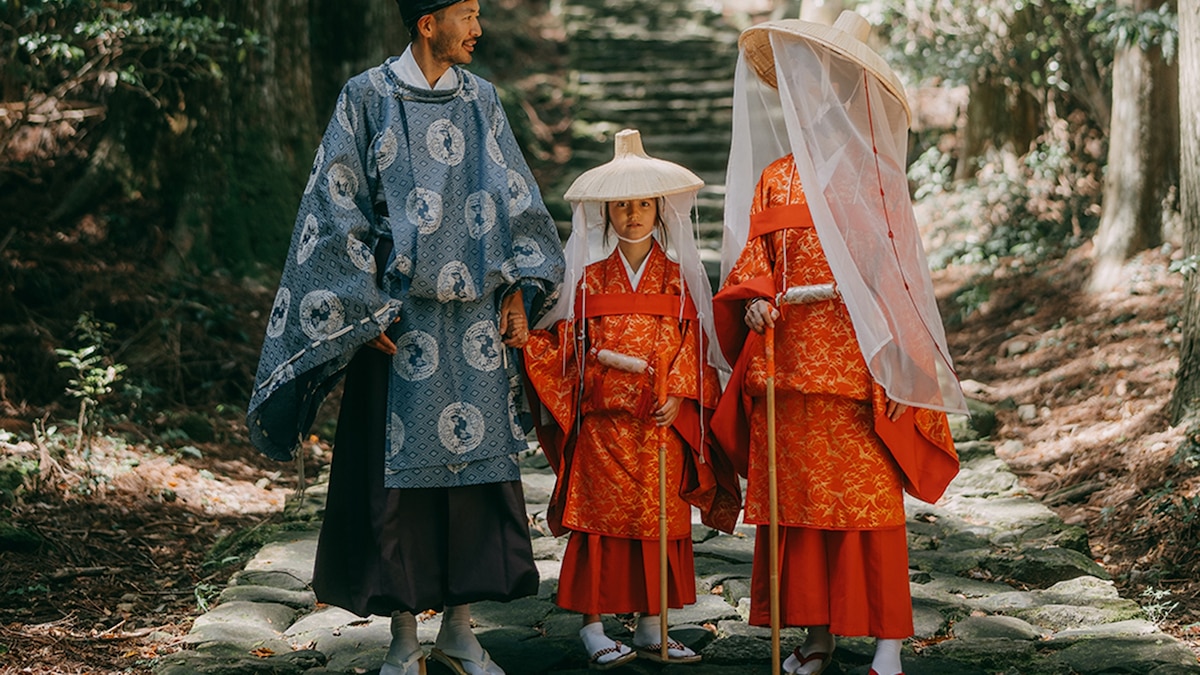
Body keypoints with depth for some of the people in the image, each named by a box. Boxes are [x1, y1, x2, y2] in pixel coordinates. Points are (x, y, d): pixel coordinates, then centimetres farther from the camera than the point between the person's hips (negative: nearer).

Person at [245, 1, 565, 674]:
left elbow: (515, 200, 12)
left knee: (478, 464, 4)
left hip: (475, 316, 4)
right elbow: (339, 207, -3)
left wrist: (518, 293, 3)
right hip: (398, 315, -4)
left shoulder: (482, 100, 10)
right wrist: (363, 309, -9)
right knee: (399, 473, 0)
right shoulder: (368, 98, -2)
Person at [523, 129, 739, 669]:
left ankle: (650, 628, 12)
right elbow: (562, 340, 6)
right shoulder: (589, 278, 7)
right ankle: (593, 627, 3)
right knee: (599, 518, -3)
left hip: (662, 423, 2)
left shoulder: (677, 278, 9)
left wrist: (677, 397, -7)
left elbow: (694, 343, 4)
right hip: (603, 420, -1)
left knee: (660, 521, 4)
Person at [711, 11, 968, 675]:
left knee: (870, 499, -6)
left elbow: (897, 273, 0)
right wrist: (754, 298, -11)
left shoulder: (874, 179, 3)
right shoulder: (774, 177, 14)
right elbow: (753, 254, 12)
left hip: (857, 361, -4)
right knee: (796, 496, 5)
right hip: (789, 359, 4)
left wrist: (897, 363, -7)